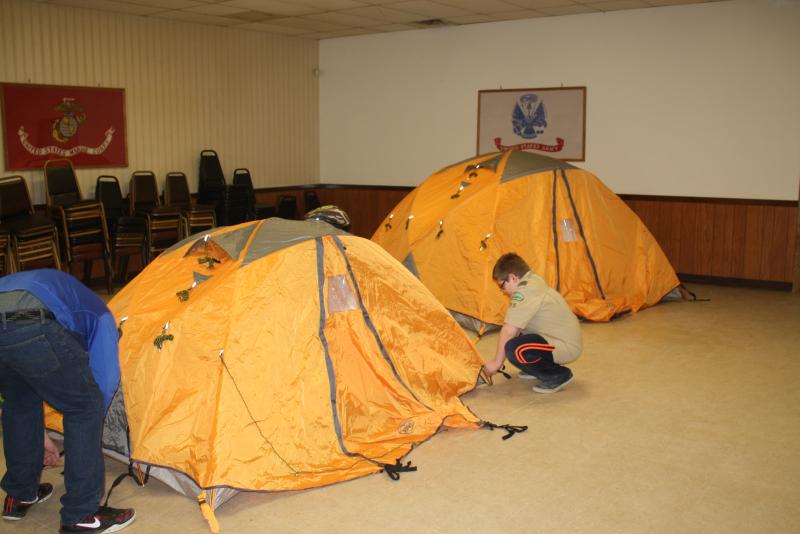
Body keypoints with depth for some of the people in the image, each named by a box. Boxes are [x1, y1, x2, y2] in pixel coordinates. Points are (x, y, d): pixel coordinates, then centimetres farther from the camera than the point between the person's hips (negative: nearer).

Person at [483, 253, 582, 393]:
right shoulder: (535, 281, 10)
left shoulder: (525, 291, -21)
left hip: (567, 346, -10)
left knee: (514, 349, -29)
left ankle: (558, 375, -10)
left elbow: (509, 331, -20)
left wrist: (497, 362, -9)